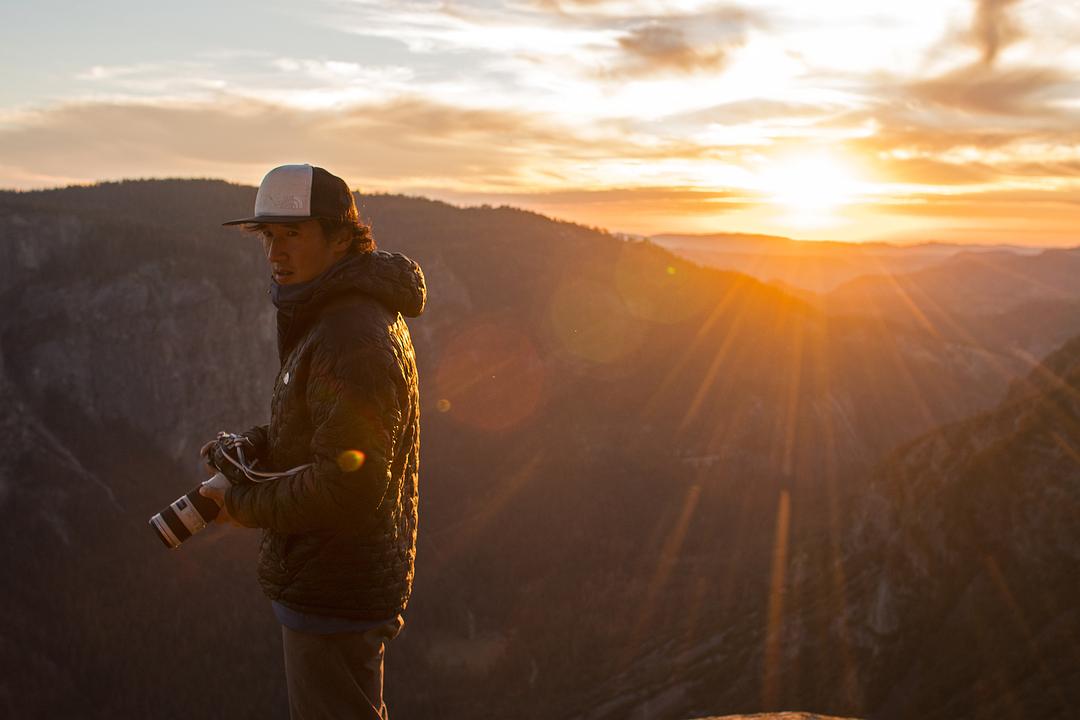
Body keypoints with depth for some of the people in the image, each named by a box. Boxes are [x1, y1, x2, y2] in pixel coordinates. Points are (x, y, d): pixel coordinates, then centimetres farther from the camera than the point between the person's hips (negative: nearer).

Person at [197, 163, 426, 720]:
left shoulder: (355, 340, -25)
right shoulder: (340, 317, 10)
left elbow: (349, 486, -29)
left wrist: (245, 502, -15)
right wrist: (255, 446, 2)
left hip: (332, 598, -11)